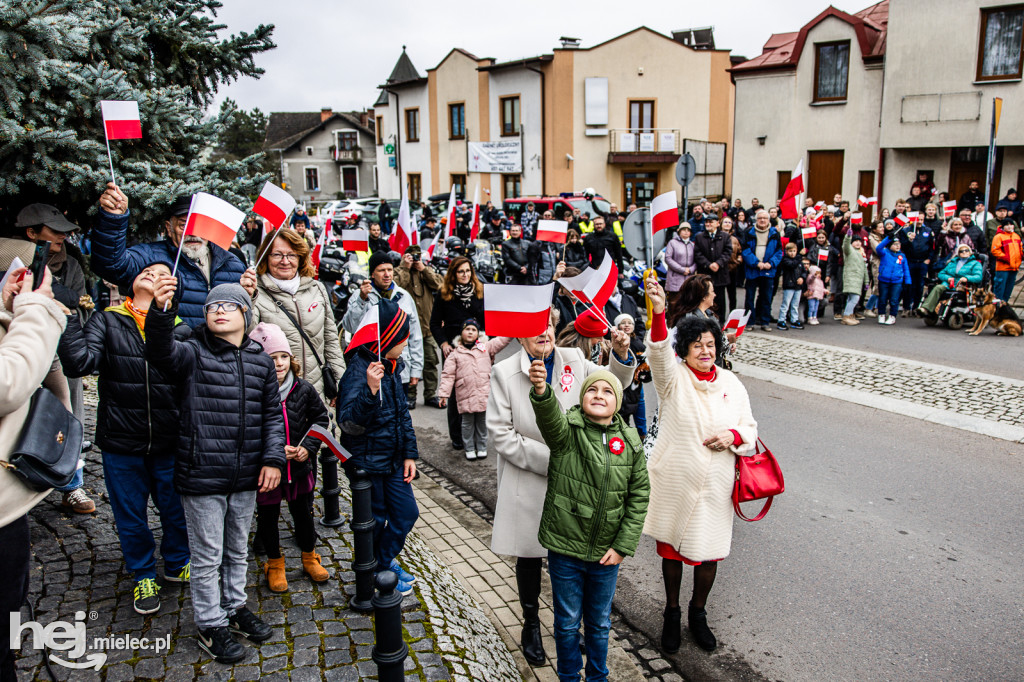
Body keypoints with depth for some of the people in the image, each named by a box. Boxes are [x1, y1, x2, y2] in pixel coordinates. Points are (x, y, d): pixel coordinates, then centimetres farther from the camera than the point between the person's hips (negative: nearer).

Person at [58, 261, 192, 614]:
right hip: (121, 441, 0)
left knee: (177, 509, 15)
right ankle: (143, 576, 36)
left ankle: (177, 565, 40)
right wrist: (68, 320, -17)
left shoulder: (180, 329, 0)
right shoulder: (106, 322, 1)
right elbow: (79, 363, -15)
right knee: (130, 516, 14)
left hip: (169, 441, 0)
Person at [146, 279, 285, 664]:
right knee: (208, 556, 9)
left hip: (246, 477, 4)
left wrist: (273, 458, 0)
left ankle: (235, 606, 42)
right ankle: (210, 625, 27)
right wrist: (161, 311, -49)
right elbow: (160, 352, -30)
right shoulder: (193, 354, -7)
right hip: (202, 476, -4)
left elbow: (272, 415, 10)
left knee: (238, 550, 22)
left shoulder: (261, 362, 5)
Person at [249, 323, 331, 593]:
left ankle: (309, 558, 39)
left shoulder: (304, 389, -6)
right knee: (268, 518, 14)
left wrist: (309, 446, -8)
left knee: (304, 514, 17)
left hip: (300, 468, 3)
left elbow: (321, 419, 4)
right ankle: (274, 564, 35)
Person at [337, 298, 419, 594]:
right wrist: (370, 391, -48)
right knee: (375, 521, 7)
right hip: (367, 463, -8)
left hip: (393, 461, 8)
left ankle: (385, 561, 36)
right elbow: (349, 423, -32)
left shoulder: (391, 367, 6)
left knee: (407, 512, 14)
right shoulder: (358, 370, -22)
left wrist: (410, 454, 9)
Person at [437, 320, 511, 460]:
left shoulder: (486, 346, 9)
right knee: (468, 423, 8)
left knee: (482, 422, 11)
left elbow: (503, 339, 8)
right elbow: (448, 375, 3)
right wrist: (443, 394, -3)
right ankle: (469, 449, 22)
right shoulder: (455, 354, 5)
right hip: (466, 395, -1)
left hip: (484, 393, 1)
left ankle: (482, 447, 26)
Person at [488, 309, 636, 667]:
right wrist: (548, 460, -16)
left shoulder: (573, 359, -2)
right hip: (527, 486, -2)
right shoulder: (504, 372, -9)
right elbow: (500, 435, -12)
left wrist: (622, 355, -11)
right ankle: (531, 625, 39)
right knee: (530, 557, 16)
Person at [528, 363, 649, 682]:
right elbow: (550, 418, -37)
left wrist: (623, 546, -5)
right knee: (567, 622, 16)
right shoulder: (566, 430, -13)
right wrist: (541, 392, -60)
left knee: (600, 622, 22)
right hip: (565, 549, -2)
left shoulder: (630, 443, -4)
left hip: (606, 553, 2)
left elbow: (640, 496, 0)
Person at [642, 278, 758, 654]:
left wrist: (734, 435, -12)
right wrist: (658, 314, -48)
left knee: (709, 554, 11)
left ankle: (698, 614, 38)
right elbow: (658, 352, -31)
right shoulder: (673, 377, -9)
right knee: (671, 550, 13)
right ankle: (672, 613, 36)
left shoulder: (731, 383, 3)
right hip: (672, 484, -2)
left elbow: (750, 428, 12)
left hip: (714, 487, 2)